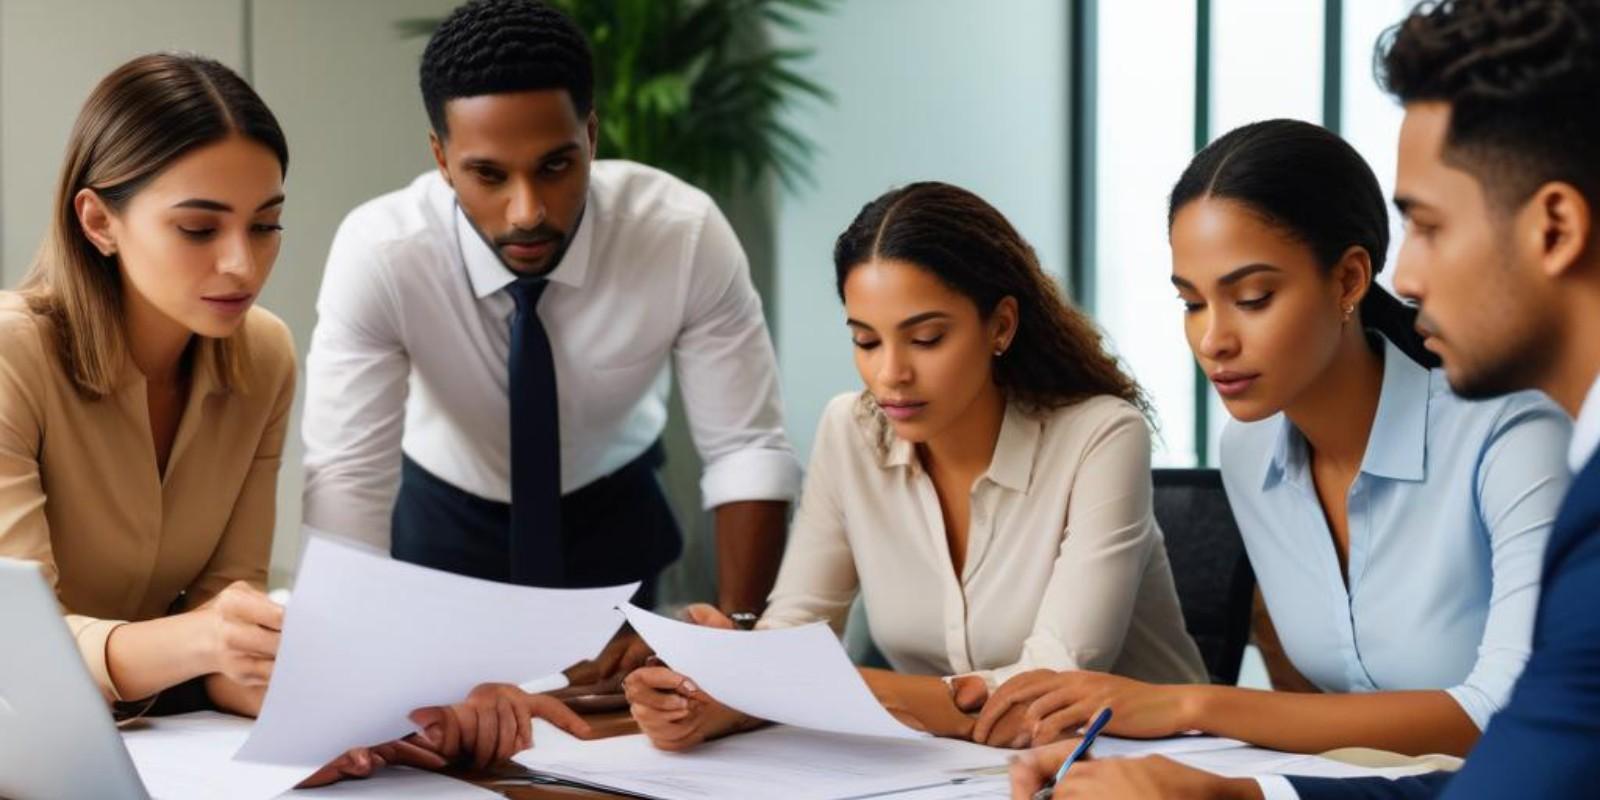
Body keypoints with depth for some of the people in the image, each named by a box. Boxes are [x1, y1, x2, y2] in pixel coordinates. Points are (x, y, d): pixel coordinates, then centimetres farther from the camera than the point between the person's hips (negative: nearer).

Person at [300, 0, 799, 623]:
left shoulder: (686, 233, -27)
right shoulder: (377, 253, -30)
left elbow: (749, 450, -22)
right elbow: (345, 478, -31)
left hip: (613, 511, 2)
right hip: (445, 514, -1)